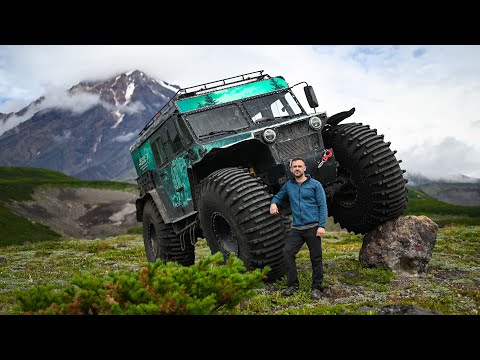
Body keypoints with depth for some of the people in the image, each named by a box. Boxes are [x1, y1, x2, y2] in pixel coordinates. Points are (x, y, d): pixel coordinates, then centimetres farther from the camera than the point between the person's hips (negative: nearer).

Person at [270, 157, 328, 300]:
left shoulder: (315, 184, 0)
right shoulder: (288, 185, 11)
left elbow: (322, 206, -3)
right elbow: (278, 196, 26)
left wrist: (322, 226, -11)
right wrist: (274, 203, 2)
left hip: (313, 227, -3)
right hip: (296, 228, 3)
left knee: (316, 258, 2)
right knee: (287, 252, -9)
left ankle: (317, 288, 18)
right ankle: (293, 285, 5)